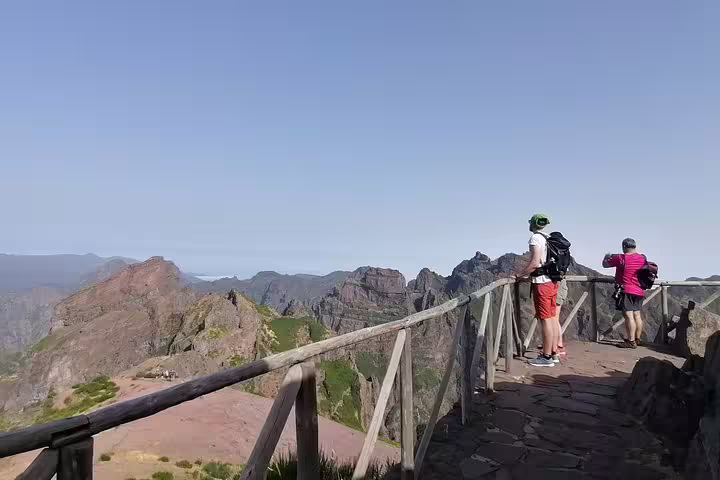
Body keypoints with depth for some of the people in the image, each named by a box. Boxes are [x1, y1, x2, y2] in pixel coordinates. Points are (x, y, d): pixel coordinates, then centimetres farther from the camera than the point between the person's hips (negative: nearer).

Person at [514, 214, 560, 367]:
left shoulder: (535, 238, -12)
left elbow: (534, 263, -20)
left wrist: (519, 275, -8)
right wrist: (527, 274, 22)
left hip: (541, 283, -9)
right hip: (552, 281, 9)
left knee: (545, 319, -5)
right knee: (552, 318, 12)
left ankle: (546, 357, 0)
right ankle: (553, 353, 19)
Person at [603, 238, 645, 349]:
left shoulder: (621, 258, -11)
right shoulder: (643, 258, 6)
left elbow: (605, 264, -1)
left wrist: (607, 256, 21)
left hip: (626, 290, -7)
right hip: (639, 291, 7)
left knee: (629, 315, -9)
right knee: (637, 315, 12)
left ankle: (631, 342, -11)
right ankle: (637, 339, 22)